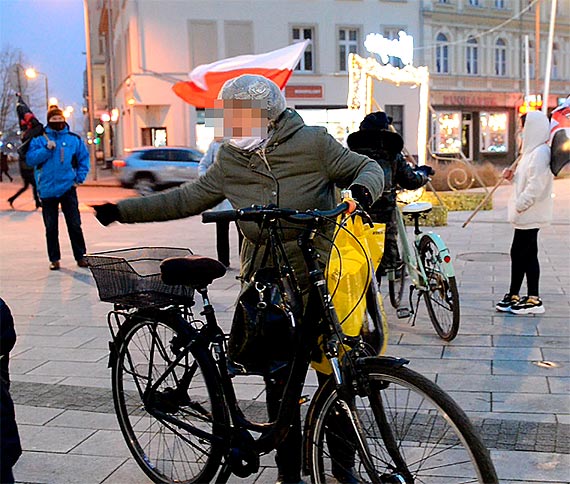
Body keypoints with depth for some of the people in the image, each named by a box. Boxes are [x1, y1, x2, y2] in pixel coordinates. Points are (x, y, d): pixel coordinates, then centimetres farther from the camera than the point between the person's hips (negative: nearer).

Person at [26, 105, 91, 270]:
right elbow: (30, 159, -5)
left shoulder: (74, 139, 4)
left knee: (75, 224, 3)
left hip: (68, 188, 0)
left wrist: (79, 178, 0)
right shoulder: (39, 139, 2)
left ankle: (80, 256, 12)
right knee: (51, 227, 7)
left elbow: (84, 159, 9)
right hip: (47, 190, 0)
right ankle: (54, 259, 16)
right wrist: (46, 149, -16)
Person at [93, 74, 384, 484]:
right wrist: (124, 211, 10)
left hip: (319, 278, -3)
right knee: (280, 379, 7)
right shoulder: (230, 159, 6)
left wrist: (364, 188, -25)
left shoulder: (311, 142, -5)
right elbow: (189, 198, 13)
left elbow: (366, 168, 0)